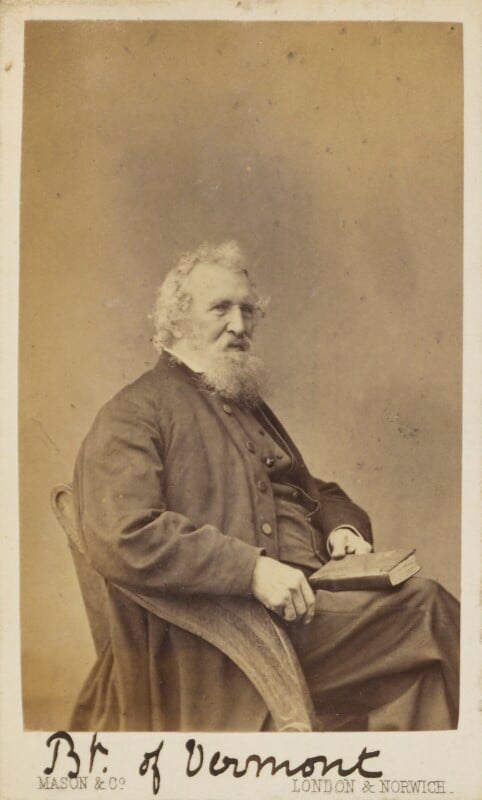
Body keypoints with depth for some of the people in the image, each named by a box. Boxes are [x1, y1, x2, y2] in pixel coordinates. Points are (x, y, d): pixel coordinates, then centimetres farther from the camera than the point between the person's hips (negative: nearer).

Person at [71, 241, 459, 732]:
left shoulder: (250, 406, 24)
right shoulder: (134, 413, -2)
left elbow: (315, 491, 32)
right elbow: (120, 539, -17)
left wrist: (343, 526, 8)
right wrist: (251, 569, -22)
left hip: (307, 597, 8)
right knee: (421, 607, -23)